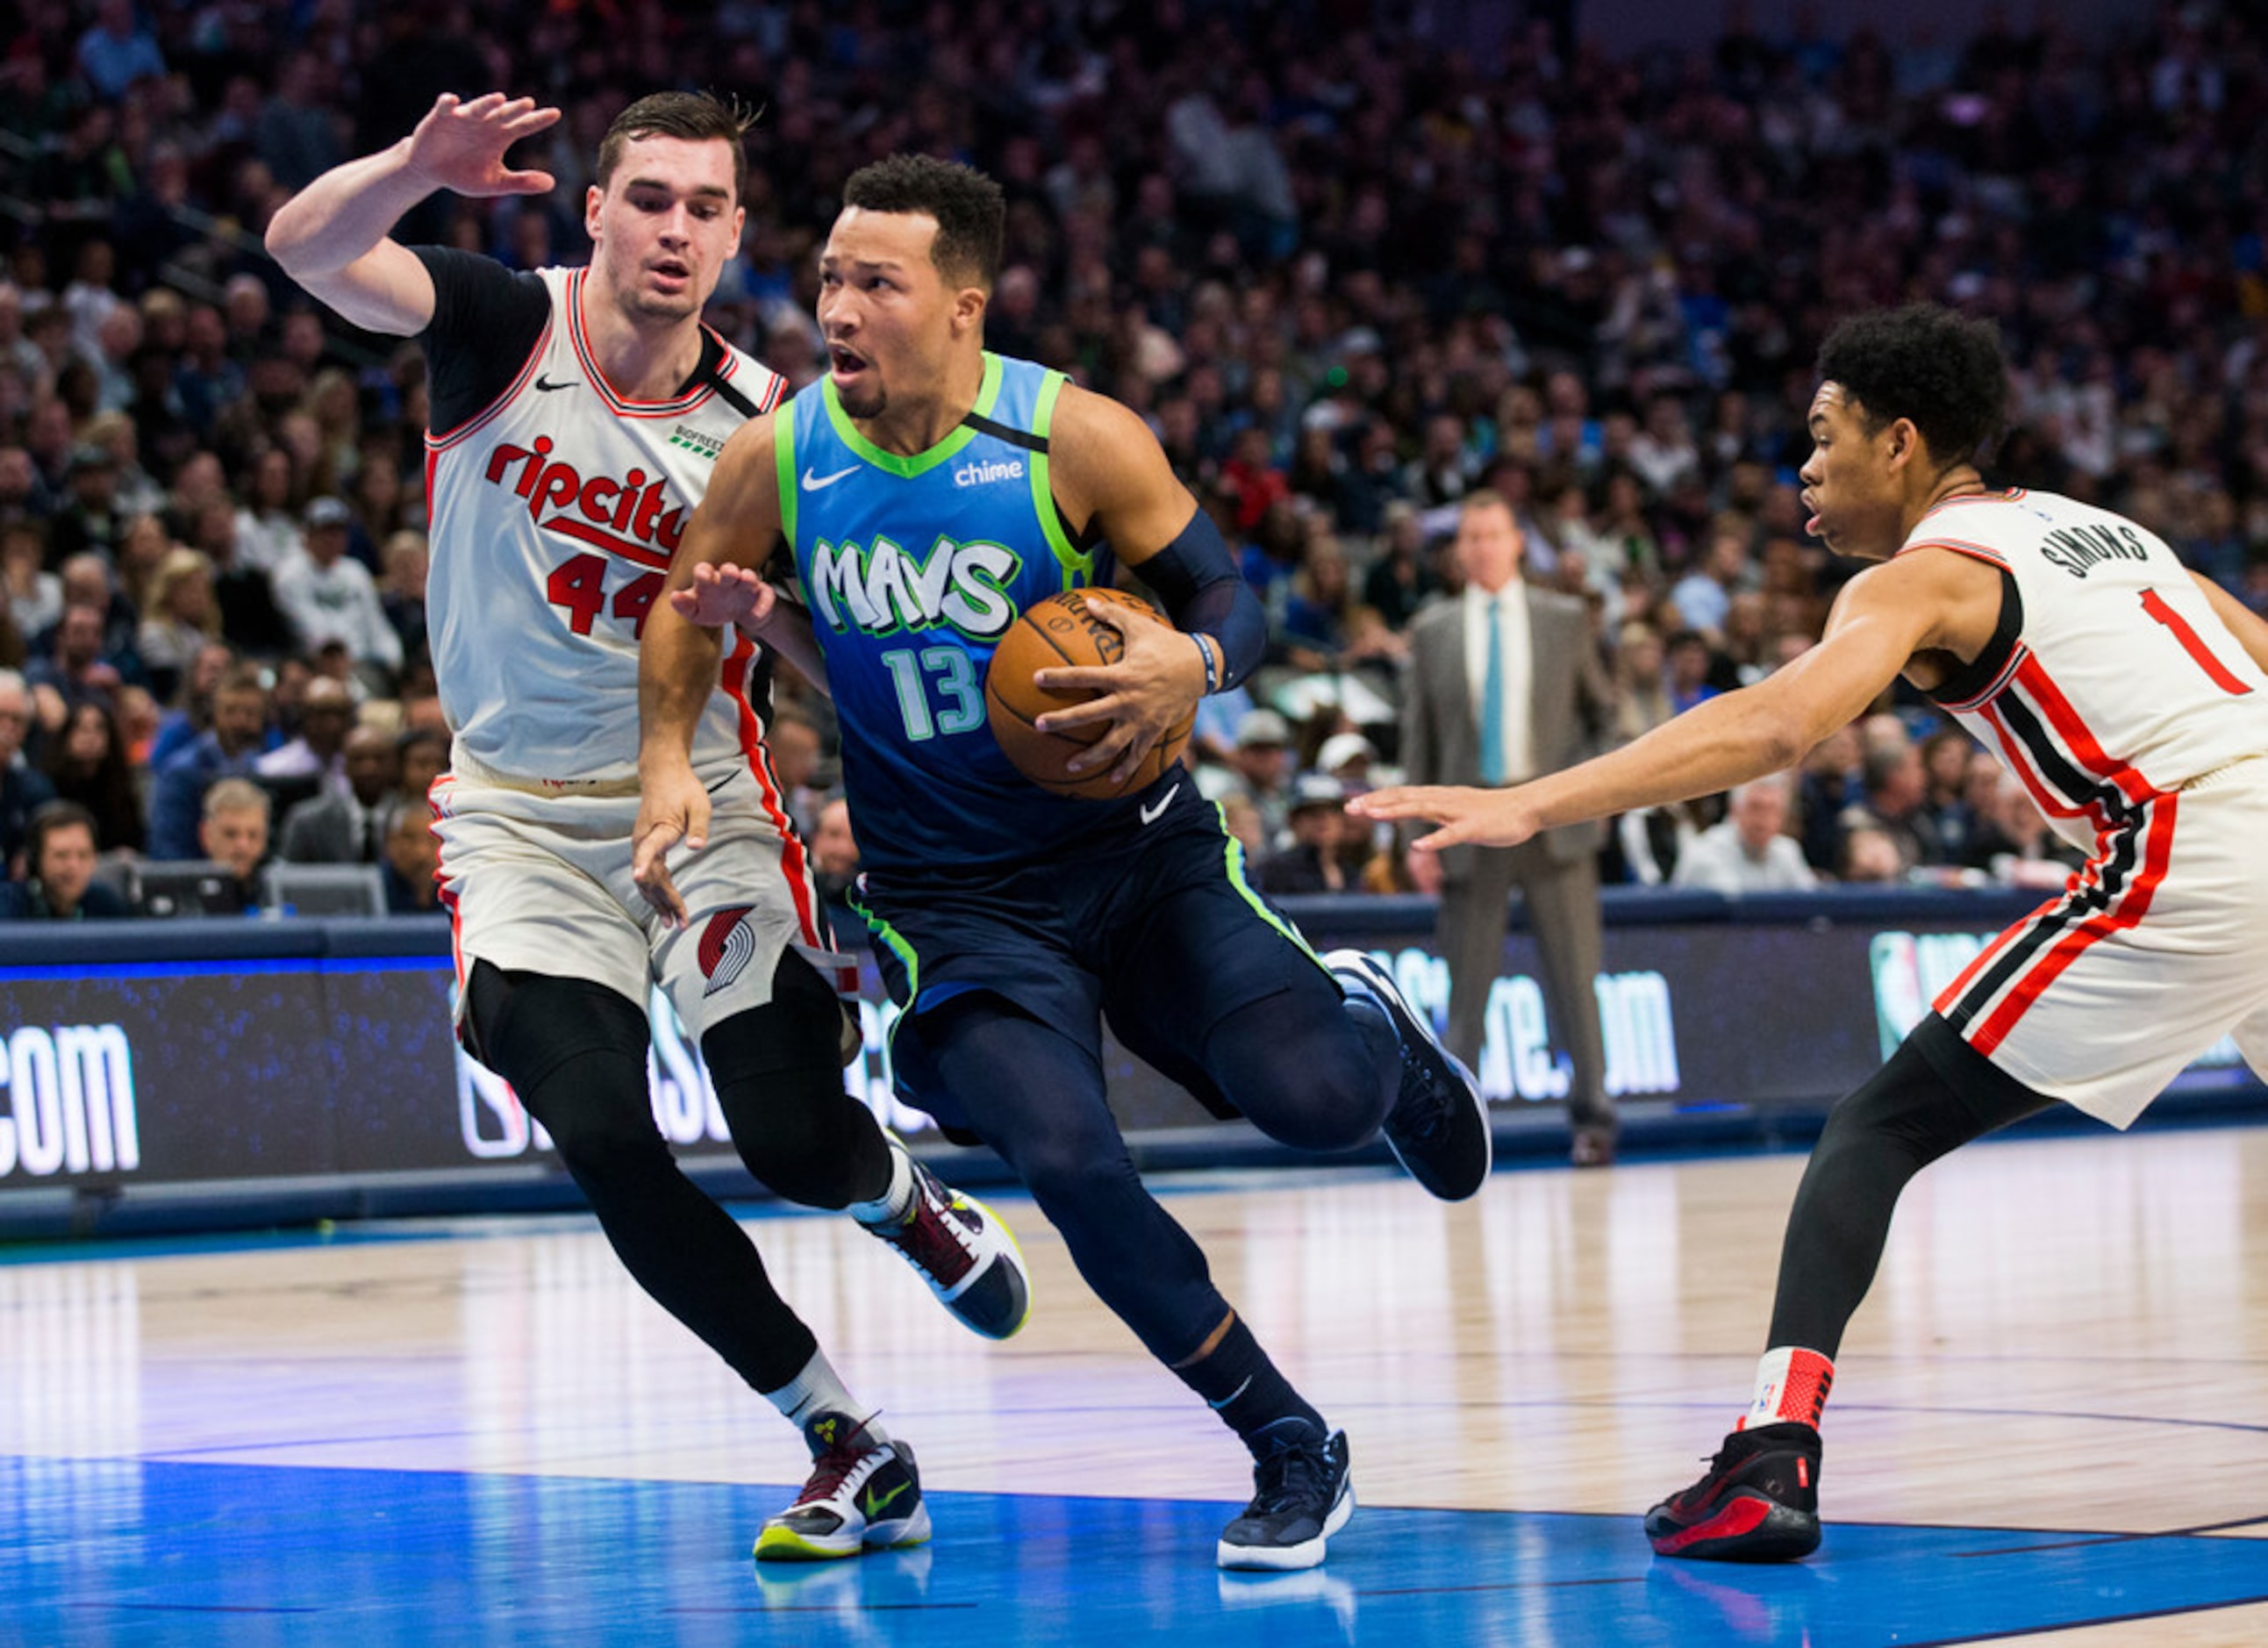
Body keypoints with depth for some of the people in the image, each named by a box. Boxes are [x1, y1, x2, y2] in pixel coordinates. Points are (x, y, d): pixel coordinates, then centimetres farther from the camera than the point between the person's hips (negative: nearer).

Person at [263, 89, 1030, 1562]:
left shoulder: (763, 422, -3)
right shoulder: (507, 328, -7)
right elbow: (306, 246, -23)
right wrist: (420, 169, -44)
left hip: (703, 805, 1)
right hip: (522, 819, 0)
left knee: (795, 1136, -11)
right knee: (607, 1147, -16)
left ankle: (910, 1199, 29)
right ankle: (851, 1448, -3)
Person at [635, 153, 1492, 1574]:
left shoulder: (1079, 441, -13)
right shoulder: (776, 461, -6)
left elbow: (1236, 602, -5)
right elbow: (686, 604, 13)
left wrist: (1187, 662, -27)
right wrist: (669, 758, -1)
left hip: (1135, 850, -1)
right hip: (955, 902, 1)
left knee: (1317, 1102, -19)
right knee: (1070, 1162, -22)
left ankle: (1371, 1028, 24)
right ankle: (1295, 1455, -3)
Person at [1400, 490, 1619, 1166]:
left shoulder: (1564, 619, 7)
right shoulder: (1433, 630, 7)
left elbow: (1601, 706, 17)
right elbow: (1418, 735, 7)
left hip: (1554, 818, 0)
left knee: (1574, 975, -1)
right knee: (1467, 981, 2)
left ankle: (1592, 1116, 6)